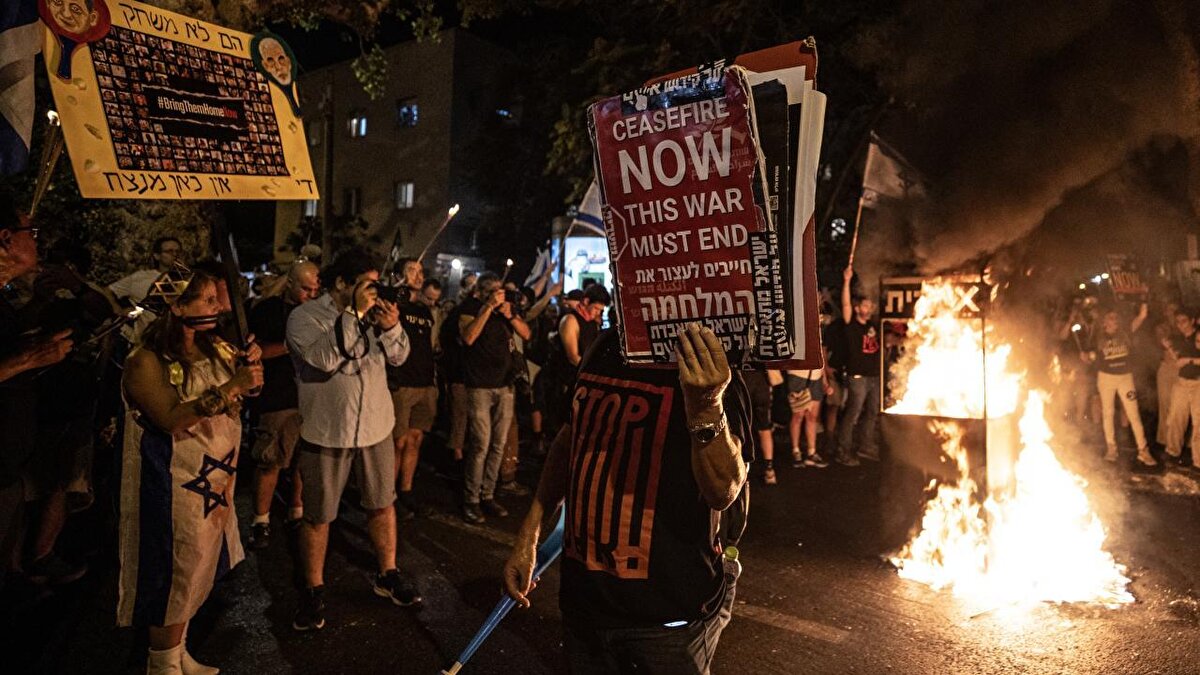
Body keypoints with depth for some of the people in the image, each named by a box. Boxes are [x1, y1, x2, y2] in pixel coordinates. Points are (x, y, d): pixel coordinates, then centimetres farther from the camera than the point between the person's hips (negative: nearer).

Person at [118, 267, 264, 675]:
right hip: (174, 484, -7)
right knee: (175, 573, 4)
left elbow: (245, 398, 11)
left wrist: (251, 367, -9)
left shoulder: (215, 350, 6)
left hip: (215, 478, 7)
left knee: (198, 569, 15)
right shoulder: (146, 360, -14)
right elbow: (171, 419, -24)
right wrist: (230, 388, -28)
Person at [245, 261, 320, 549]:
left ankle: (297, 511, 23)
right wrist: (290, 345, -17)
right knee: (270, 461, -2)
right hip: (276, 398, -4)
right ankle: (261, 520, 10)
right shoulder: (266, 310, 0)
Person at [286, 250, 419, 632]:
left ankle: (387, 575, 34)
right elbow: (324, 357, -27)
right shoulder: (305, 317, -11)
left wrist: (391, 327, -16)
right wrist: (355, 314, -26)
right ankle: (313, 590, 27)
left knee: (382, 504, 16)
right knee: (318, 516, 9)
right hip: (326, 432, -4)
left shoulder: (373, 314, 3)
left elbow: (398, 356, 4)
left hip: (376, 426, 5)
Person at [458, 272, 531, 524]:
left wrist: (510, 315, -11)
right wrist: (489, 307, -22)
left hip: (504, 384, 5)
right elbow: (468, 337, -20)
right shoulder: (470, 307, -4)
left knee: (498, 444, 7)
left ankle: (487, 495, 17)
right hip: (479, 386, -5)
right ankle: (471, 500, 2)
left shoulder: (507, 306, 10)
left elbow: (526, 334, 5)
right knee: (481, 444, -9)